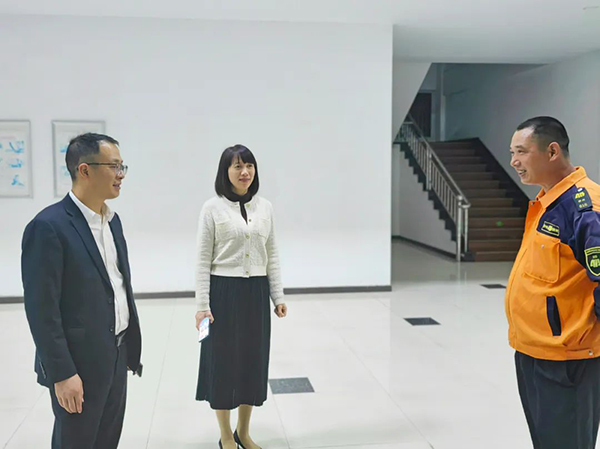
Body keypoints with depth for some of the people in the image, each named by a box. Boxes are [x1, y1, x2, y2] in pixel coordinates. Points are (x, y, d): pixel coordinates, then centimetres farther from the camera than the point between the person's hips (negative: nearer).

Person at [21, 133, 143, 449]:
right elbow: (41, 309, -19)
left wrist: (129, 347, 12)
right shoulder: (48, 226, -18)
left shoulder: (112, 219, 7)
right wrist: (62, 374, -18)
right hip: (80, 363, -7)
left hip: (117, 355, 7)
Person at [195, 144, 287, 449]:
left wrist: (278, 296, 6)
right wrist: (202, 304, -10)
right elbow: (203, 260, -6)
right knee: (223, 360, 6)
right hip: (223, 292, -4)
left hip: (256, 293, 4)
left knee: (253, 360, 11)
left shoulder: (265, 207, 6)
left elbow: (271, 255, 10)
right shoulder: (212, 208, -5)